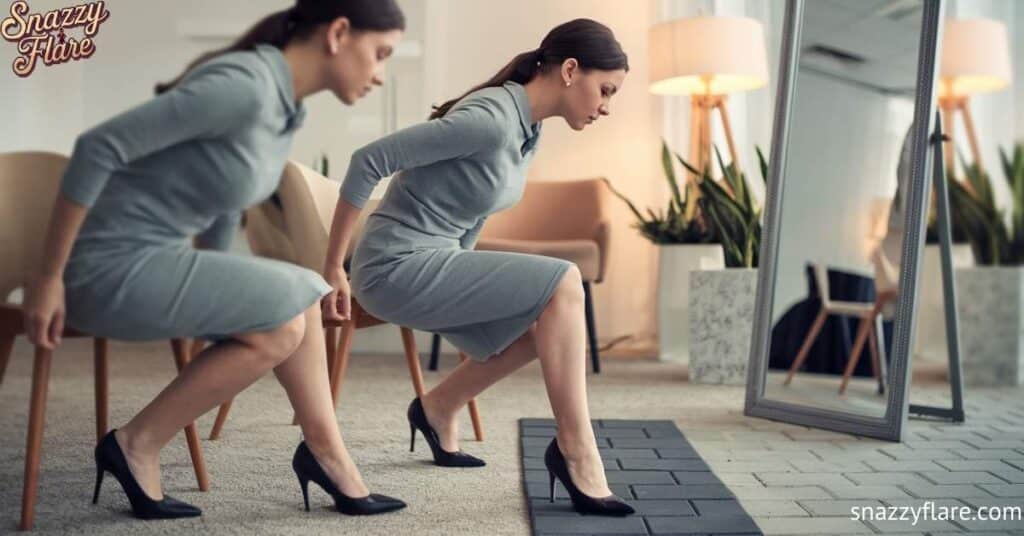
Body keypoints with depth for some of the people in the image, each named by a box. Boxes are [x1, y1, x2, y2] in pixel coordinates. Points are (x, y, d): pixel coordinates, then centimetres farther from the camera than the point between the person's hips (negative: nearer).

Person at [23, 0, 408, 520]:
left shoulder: (287, 108, 7)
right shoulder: (245, 85, -22)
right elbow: (98, 146, -25)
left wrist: (215, 298, 27)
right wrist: (49, 278, -20)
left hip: (149, 262, 9)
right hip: (111, 266, -9)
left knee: (301, 297, 6)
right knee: (282, 320, -13)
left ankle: (325, 452, 11)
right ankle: (135, 444, 0)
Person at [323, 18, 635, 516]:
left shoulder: (529, 130, 8)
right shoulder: (493, 118, -21)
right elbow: (369, 160, -22)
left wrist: (460, 282, 25)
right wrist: (332, 267, -17)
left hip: (427, 265, 9)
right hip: (396, 267, -9)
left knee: (541, 326, 14)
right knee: (562, 284, -16)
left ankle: (438, 408, 29)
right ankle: (575, 450, -9)